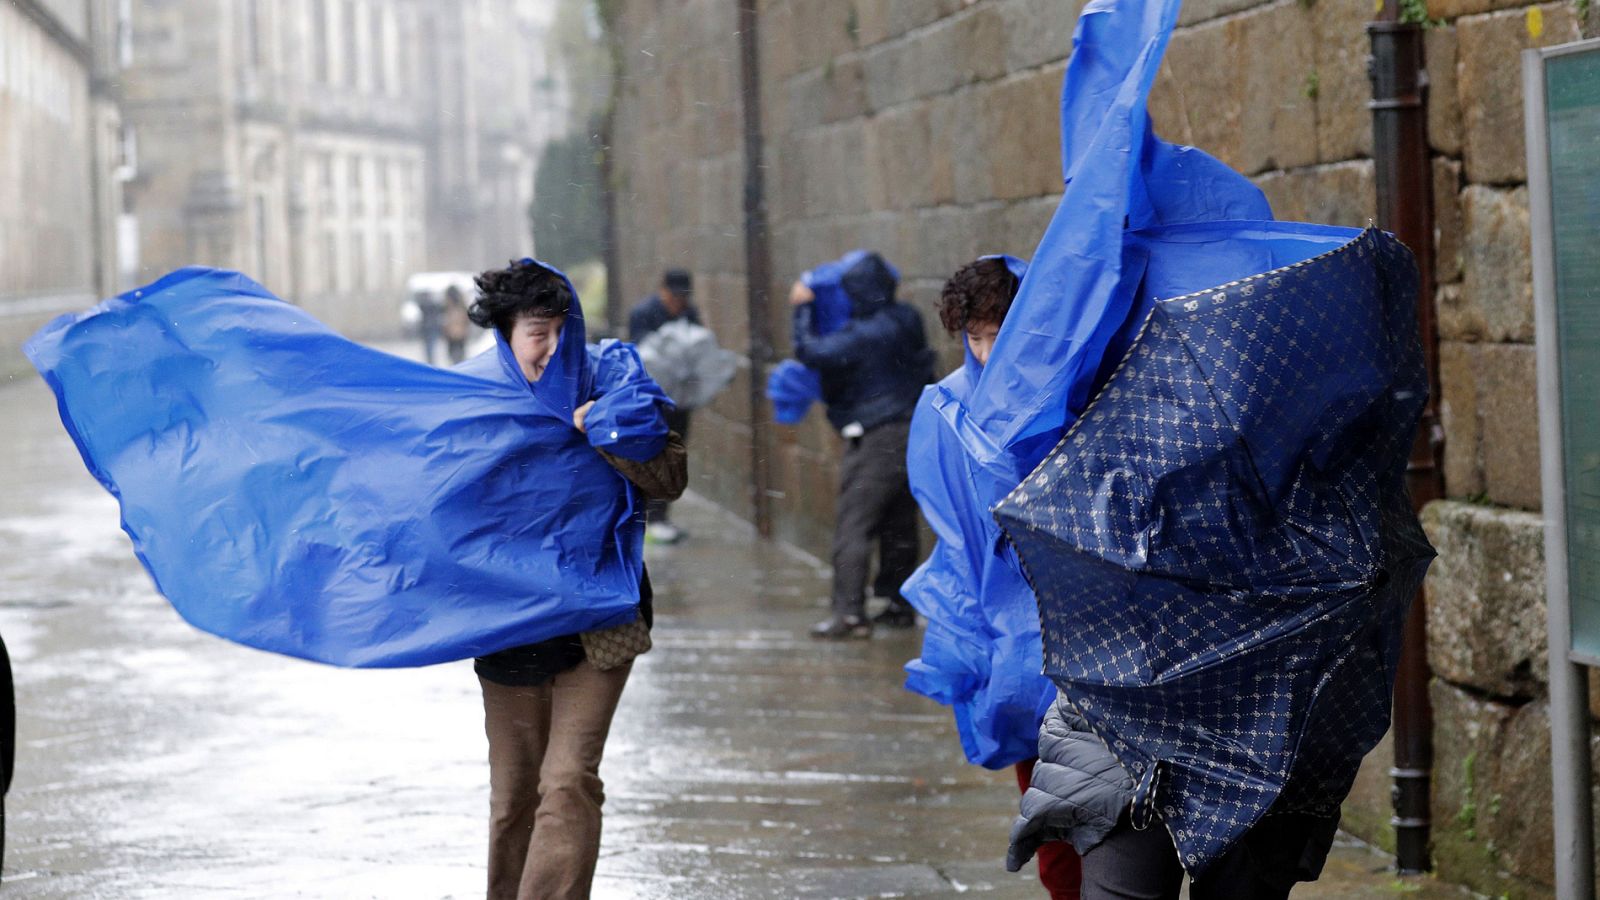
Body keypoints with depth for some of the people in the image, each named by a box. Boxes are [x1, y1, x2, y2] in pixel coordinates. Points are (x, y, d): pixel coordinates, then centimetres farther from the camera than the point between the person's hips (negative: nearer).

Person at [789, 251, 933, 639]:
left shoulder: (867, 335, -18)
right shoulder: (906, 323, 8)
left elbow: (812, 352, -24)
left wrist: (803, 309, -8)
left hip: (877, 438, -9)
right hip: (913, 430, 9)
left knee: (852, 523, -8)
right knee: (899, 525, 16)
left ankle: (849, 611, -13)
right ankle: (900, 604, 22)